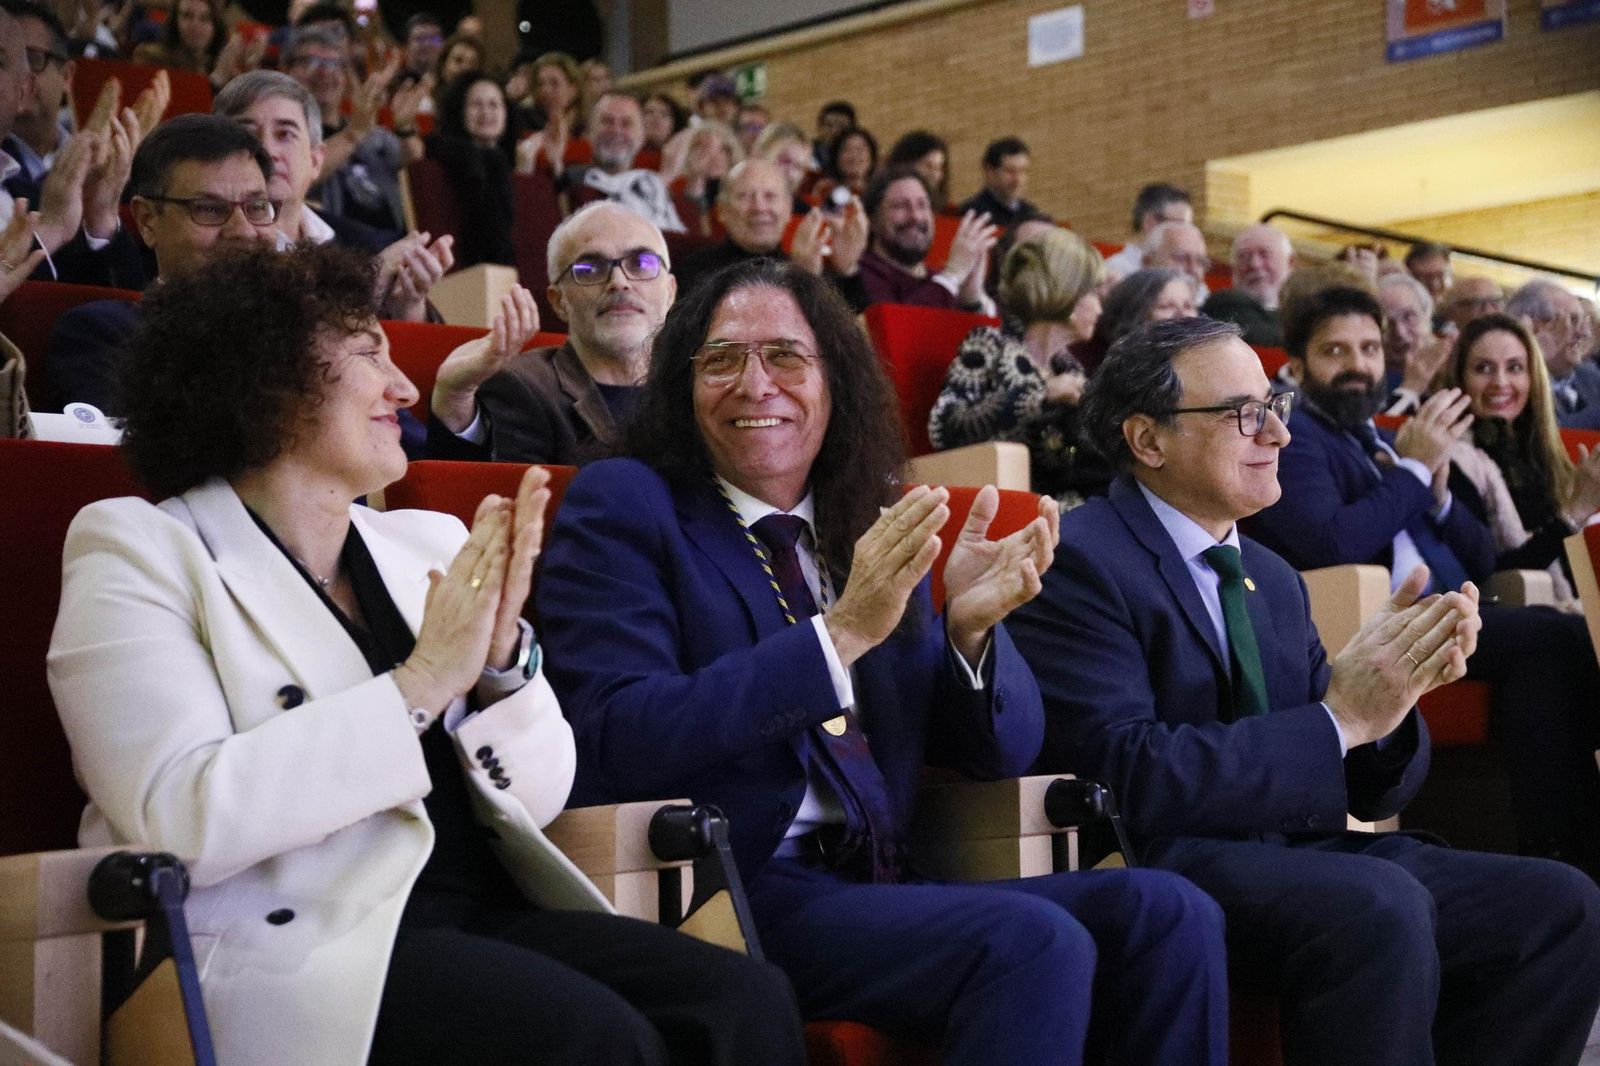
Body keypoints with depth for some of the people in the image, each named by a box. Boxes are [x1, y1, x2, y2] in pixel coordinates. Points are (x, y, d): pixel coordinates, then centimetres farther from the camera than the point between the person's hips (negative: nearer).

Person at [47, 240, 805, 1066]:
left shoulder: (429, 544, 14)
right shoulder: (138, 551, 0)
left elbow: (537, 799, 13)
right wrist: (420, 684, -14)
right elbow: (183, 819, -15)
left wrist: (502, 657, -6)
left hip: (480, 914, 6)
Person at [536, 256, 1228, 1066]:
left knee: (1165, 913, -14)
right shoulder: (622, 506, 1)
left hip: (875, 887, 6)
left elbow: (1003, 750, 14)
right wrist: (838, 633, -21)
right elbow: (617, 741, -15)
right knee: (1035, 942, -26)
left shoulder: (880, 530, 15)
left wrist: (970, 628, -8)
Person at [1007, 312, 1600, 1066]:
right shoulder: (1080, 562, -7)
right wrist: (1338, 718, -19)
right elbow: (1129, 778, -19)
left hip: (1294, 852, 8)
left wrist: (1389, 688, -7)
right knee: (1379, 905, -33)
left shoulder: (1273, 579, 18)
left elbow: (1363, 788, 15)